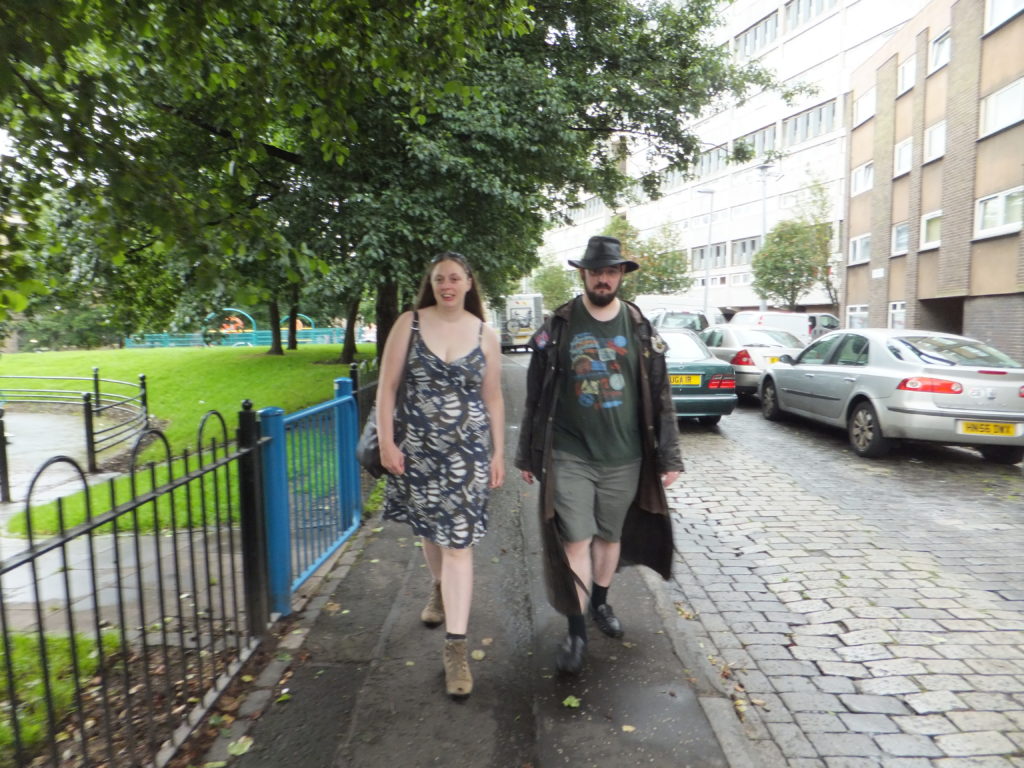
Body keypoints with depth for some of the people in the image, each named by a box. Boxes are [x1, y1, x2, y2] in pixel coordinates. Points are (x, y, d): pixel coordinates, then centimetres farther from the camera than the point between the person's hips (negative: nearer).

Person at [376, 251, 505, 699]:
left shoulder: (484, 335, 3)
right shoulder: (409, 324, -1)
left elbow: (493, 399, 8)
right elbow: (387, 385, -1)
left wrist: (498, 453, 6)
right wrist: (386, 442, -8)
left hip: (466, 451, -1)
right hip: (416, 445, 1)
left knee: (458, 542, -4)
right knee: (430, 529, 18)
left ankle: (455, 646, 4)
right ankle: (440, 589, 49)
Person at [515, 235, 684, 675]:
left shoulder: (640, 328, 1)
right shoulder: (558, 327, -2)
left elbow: (659, 397, 4)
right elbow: (536, 396, 2)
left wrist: (669, 456, 2)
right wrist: (527, 455, 4)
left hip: (623, 458, 2)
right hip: (570, 457, -2)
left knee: (610, 536, 16)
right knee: (575, 541, -2)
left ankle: (600, 603, 39)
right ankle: (576, 631, 13)